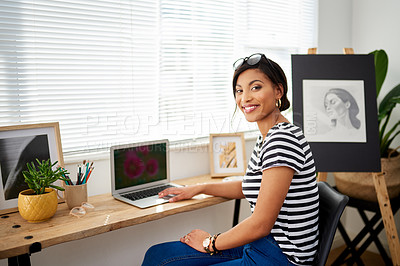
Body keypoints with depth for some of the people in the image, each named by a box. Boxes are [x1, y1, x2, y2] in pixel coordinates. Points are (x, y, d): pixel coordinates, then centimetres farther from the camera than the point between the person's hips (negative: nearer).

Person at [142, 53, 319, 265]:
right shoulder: (268, 136, 8)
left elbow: (260, 225, -22)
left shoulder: (282, 140, -23)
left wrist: (210, 243, -7)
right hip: (259, 244, 9)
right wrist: (199, 188, 19)